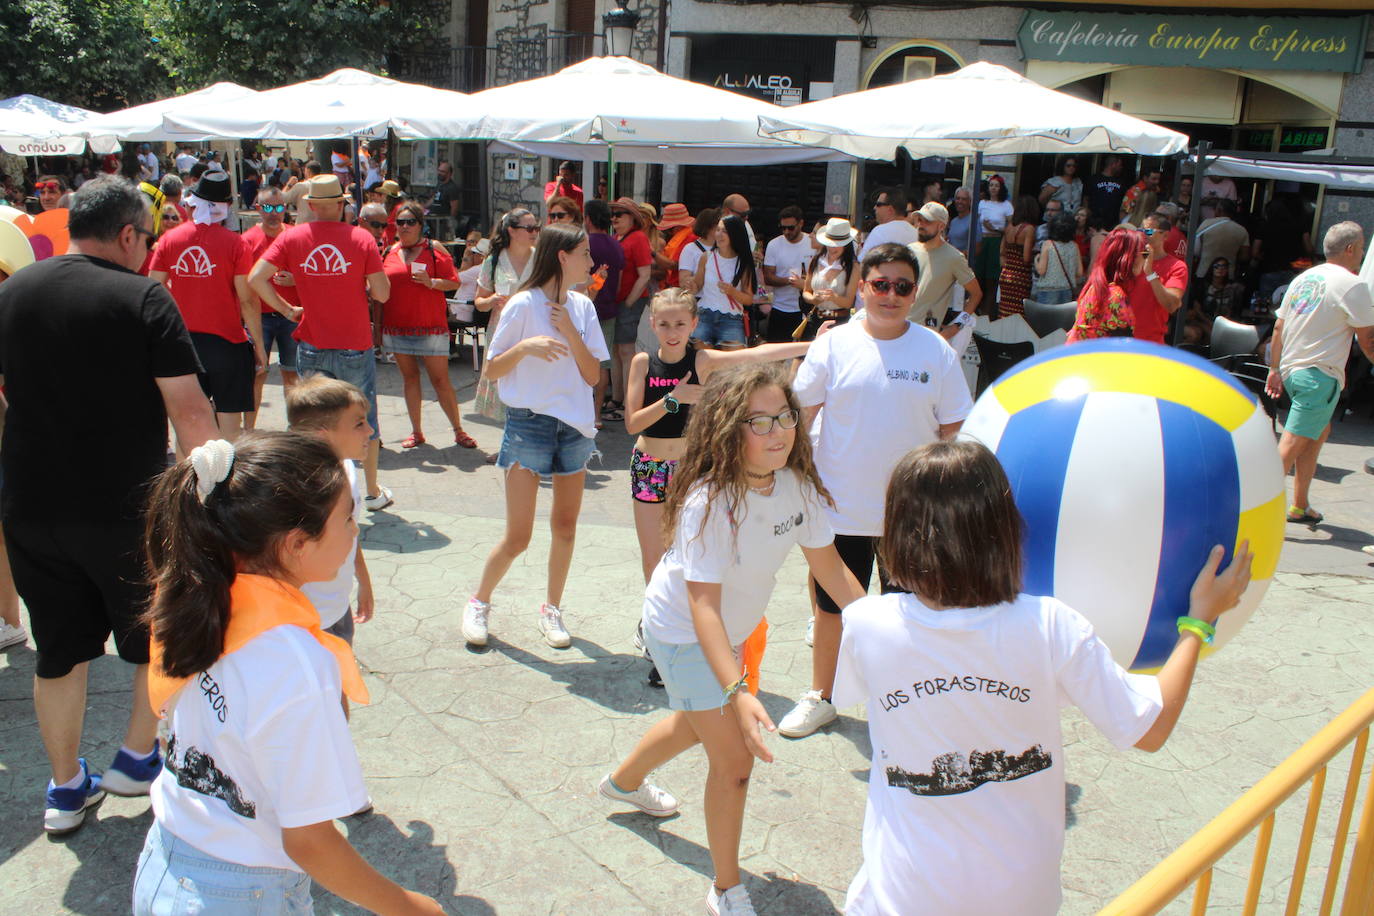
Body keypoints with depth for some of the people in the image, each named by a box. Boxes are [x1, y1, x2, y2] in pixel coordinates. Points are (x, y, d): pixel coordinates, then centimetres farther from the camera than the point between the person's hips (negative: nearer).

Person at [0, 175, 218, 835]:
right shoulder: (143, 298, -13)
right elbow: (190, 413, -17)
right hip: (127, 511, -5)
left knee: (59, 650, 18)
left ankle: (67, 788, 29)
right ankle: (138, 760, 29)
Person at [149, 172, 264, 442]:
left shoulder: (169, 239, 1)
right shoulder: (236, 243, -9)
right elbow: (247, 300, -10)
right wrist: (258, 344, -3)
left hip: (183, 340, 4)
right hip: (227, 340, -3)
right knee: (229, 424, 4)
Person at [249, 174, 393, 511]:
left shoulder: (292, 238, -2)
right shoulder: (361, 238, -7)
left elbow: (255, 279, -8)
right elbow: (382, 293, -7)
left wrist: (286, 309, 2)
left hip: (312, 347, 1)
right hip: (355, 345, -1)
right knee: (364, 419, 13)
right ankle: (373, 492, 23)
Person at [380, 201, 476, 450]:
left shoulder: (434, 249, 1)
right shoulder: (389, 252, 11)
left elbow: (454, 282, -2)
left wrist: (431, 282, -19)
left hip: (430, 327, -4)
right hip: (397, 327, 4)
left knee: (440, 378, -4)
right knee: (409, 376, 9)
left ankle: (458, 430, 6)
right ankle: (416, 432, 17)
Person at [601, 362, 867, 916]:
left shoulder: (798, 484, -18)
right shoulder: (708, 501, -36)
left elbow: (829, 567, -9)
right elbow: (703, 606, -39)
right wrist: (737, 692, -49)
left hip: (732, 628, 7)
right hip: (683, 632, -7)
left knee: (699, 723, 29)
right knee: (736, 759, -8)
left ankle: (625, 780, 60)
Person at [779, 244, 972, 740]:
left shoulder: (937, 351, -4)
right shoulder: (834, 345, -5)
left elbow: (954, 430, 2)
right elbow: (799, 415, 0)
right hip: (841, 507, 0)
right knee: (830, 606, 14)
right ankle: (819, 697, 35)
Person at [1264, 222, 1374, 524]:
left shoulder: (1303, 278, 11)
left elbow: (1279, 327, 14)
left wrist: (1275, 369, 19)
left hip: (1291, 369, 8)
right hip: (1320, 374, -8)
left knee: (1320, 430, 22)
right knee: (1293, 444, -9)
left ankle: (1300, 505, 25)